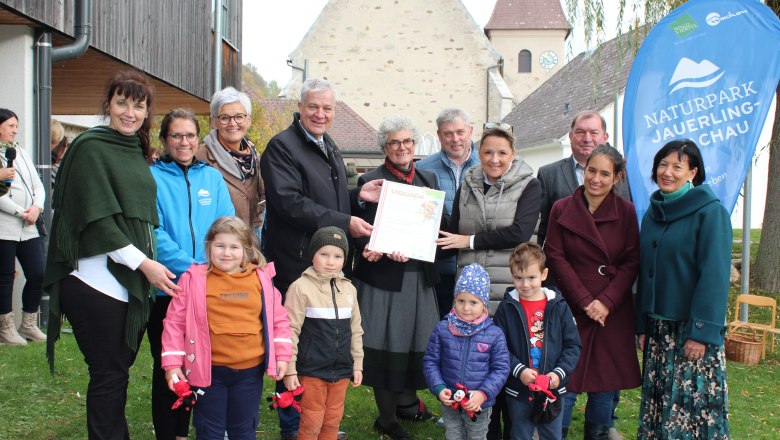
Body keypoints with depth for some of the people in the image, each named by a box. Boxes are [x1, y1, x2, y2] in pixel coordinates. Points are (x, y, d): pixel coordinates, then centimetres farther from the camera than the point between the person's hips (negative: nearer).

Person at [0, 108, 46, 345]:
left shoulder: (22, 153, 17)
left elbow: (38, 185, 14)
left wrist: (36, 207, -3)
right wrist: (21, 212, -13)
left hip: (29, 228, 6)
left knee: (37, 274, 3)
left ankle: (29, 325, 18)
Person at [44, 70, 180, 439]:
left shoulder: (136, 152, 16)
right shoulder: (91, 148, -7)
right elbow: (97, 218, -14)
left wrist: (148, 262, 14)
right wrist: (143, 263, -15)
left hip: (130, 281, 7)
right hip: (96, 281, -7)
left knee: (118, 369, 13)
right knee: (109, 374, 0)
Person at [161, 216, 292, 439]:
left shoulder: (261, 278, 1)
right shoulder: (194, 279, -6)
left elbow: (278, 318, 8)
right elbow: (175, 321, -2)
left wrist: (282, 355, 3)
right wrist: (172, 363, -5)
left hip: (250, 370, 2)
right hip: (209, 371, -2)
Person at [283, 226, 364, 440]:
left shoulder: (349, 289, 6)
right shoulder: (301, 287, -10)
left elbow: (356, 331, 13)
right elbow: (291, 331, -10)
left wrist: (357, 364, 12)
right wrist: (290, 370, -12)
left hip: (341, 370, 5)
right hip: (312, 371, -5)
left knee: (333, 421, 14)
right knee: (311, 423, 5)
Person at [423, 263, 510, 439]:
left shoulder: (495, 334, -11)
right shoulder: (442, 330, -7)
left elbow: (501, 368, -8)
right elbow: (430, 361, -1)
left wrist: (484, 393, -19)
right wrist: (438, 388, -14)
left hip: (479, 405, -1)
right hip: (449, 404, 1)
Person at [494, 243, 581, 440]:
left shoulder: (558, 306, -2)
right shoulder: (507, 307, -3)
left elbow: (573, 345, 0)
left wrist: (559, 372, -13)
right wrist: (519, 370, -18)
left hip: (553, 389, 1)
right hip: (518, 392, 0)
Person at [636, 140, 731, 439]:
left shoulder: (710, 212, -9)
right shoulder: (652, 215, 11)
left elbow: (715, 276, -14)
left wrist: (702, 332, -18)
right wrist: (642, 326, 9)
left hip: (694, 328, -6)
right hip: (658, 327, 6)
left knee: (695, 405, -1)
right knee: (657, 405, 10)